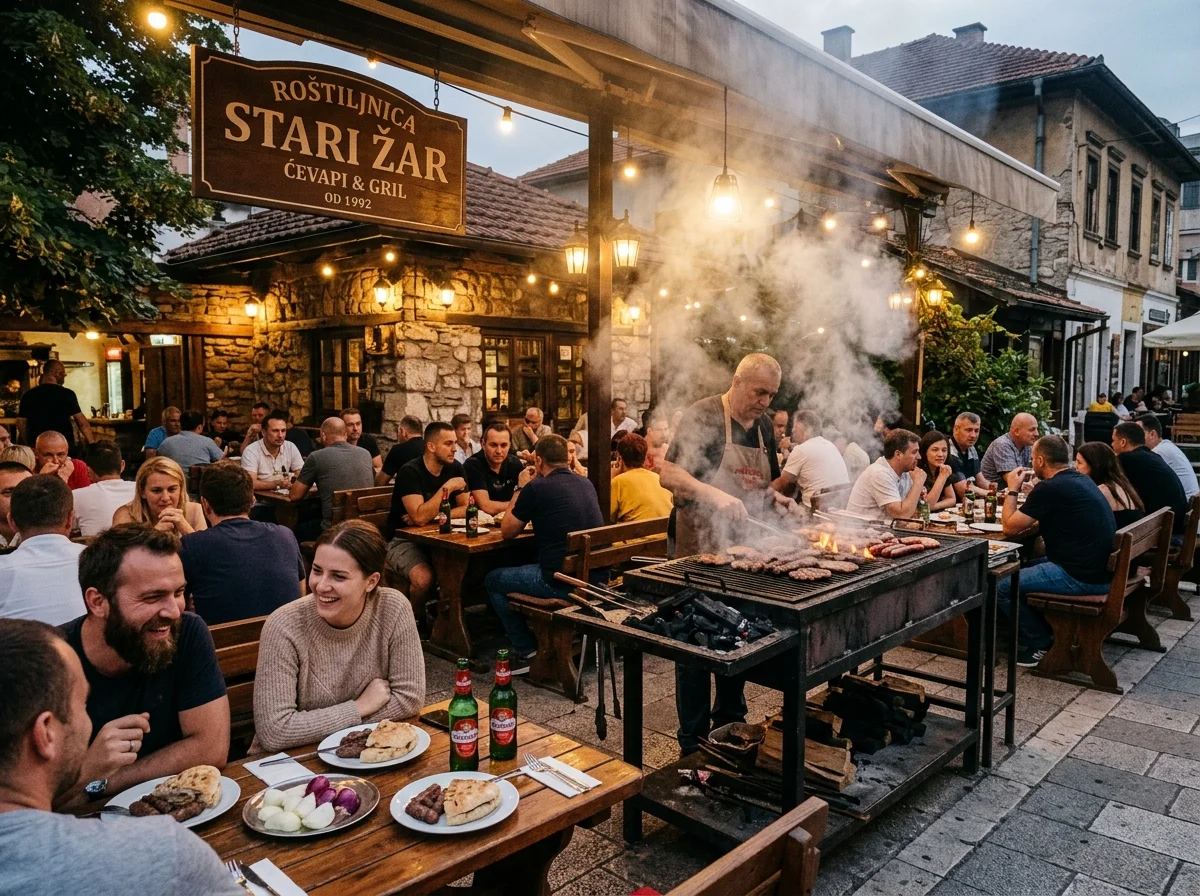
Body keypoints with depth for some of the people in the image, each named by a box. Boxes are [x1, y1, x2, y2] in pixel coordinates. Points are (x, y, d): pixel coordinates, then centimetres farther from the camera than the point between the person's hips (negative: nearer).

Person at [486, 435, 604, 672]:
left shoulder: (536, 488, -9)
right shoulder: (586, 484, 10)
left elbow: (507, 532, 3)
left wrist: (520, 490, 13)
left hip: (562, 582, -7)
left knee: (493, 580, 15)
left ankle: (526, 652, 15)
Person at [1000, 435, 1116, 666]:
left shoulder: (1050, 487, -17)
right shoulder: (1080, 480, 12)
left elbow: (1010, 528, -9)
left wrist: (1012, 490, 3)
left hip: (1081, 576, -10)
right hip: (1100, 568, 10)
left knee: (1001, 585, -6)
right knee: (1024, 568, 25)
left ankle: (1039, 644, 7)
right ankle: (1049, 630, 24)